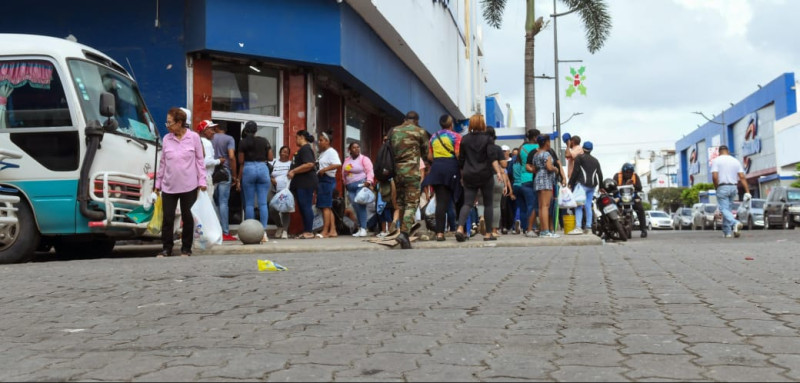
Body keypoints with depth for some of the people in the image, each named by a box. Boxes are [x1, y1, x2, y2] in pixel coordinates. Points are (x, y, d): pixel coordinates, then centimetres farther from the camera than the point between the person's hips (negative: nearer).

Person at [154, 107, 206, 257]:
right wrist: (158, 183, 13)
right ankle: (166, 249, 12)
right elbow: (162, 162, 11)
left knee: (187, 218, 6)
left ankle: (186, 249, 16)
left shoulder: (194, 137, -3)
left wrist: (202, 181, -3)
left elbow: (200, 160, 1)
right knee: (168, 218, 2)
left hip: (189, 186, -2)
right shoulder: (166, 139, 5)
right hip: (169, 186, 2)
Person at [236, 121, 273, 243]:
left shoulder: (243, 143, 1)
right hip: (263, 169, 1)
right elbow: (270, 158, 2)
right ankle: (263, 232, -7)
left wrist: (238, 179, 6)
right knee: (263, 203, -1)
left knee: (249, 204, 4)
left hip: (248, 170, -1)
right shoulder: (264, 141, 4)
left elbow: (241, 162, 1)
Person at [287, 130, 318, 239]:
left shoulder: (306, 149, -12)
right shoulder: (302, 149, 21)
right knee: (302, 207, 10)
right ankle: (305, 231, 13)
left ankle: (309, 232, -8)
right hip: (300, 184, 11)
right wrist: (292, 172, 18)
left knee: (306, 207, -9)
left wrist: (293, 171, -20)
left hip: (306, 184, -11)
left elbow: (309, 164, -25)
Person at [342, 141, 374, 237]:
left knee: (361, 206, -15)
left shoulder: (364, 159, 0)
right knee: (355, 207, 1)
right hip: (350, 187, 6)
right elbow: (344, 174, 23)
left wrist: (369, 181, -24)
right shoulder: (347, 160, 18)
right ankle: (359, 229, 4)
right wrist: (346, 184, 17)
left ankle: (363, 229, -15)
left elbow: (370, 171, -10)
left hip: (361, 185, -6)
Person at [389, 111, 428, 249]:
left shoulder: (393, 131, 10)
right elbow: (425, 150, 9)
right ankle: (404, 232, -19)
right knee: (412, 204, -3)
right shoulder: (419, 131, -2)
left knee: (400, 203, 14)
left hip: (396, 171, 5)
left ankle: (404, 232, 15)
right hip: (411, 172, -5)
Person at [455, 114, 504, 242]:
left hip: (469, 176, 2)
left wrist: (462, 176, 21)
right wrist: (498, 172, -17)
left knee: (467, 203, -1)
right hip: (485, 175, -2)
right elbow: (492, 157, -13)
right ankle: (488, 233, 9)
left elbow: (461, 161, 11)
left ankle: (460, 228, -23)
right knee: (488, 204, 8)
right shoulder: (487, 139, -1)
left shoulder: (465, 140, 8)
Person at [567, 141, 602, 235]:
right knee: (588, 206, 9)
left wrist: (570, 183, -2)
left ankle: (578, 227, -24)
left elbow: (575, 171, -7)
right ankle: (588, 227, 6)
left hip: (582, 184, -7)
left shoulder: (579, 157, 1)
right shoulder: (595, 160, 20)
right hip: (592, 185, 7)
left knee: (579, 206, -12)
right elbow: (600, 174, 18)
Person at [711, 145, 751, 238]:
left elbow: (714, 177, -14)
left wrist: (717, 188, 0)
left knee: (724, 209, -6)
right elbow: (742, 177, 1)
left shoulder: (716, 160, -2)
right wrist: (747, 191, -2)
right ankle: (726, 232, 16)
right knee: (727, 209, 15)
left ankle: (735, 223, -32)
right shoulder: (736, 161, 9)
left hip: (722, 187, -5)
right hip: (733, 188, 5)